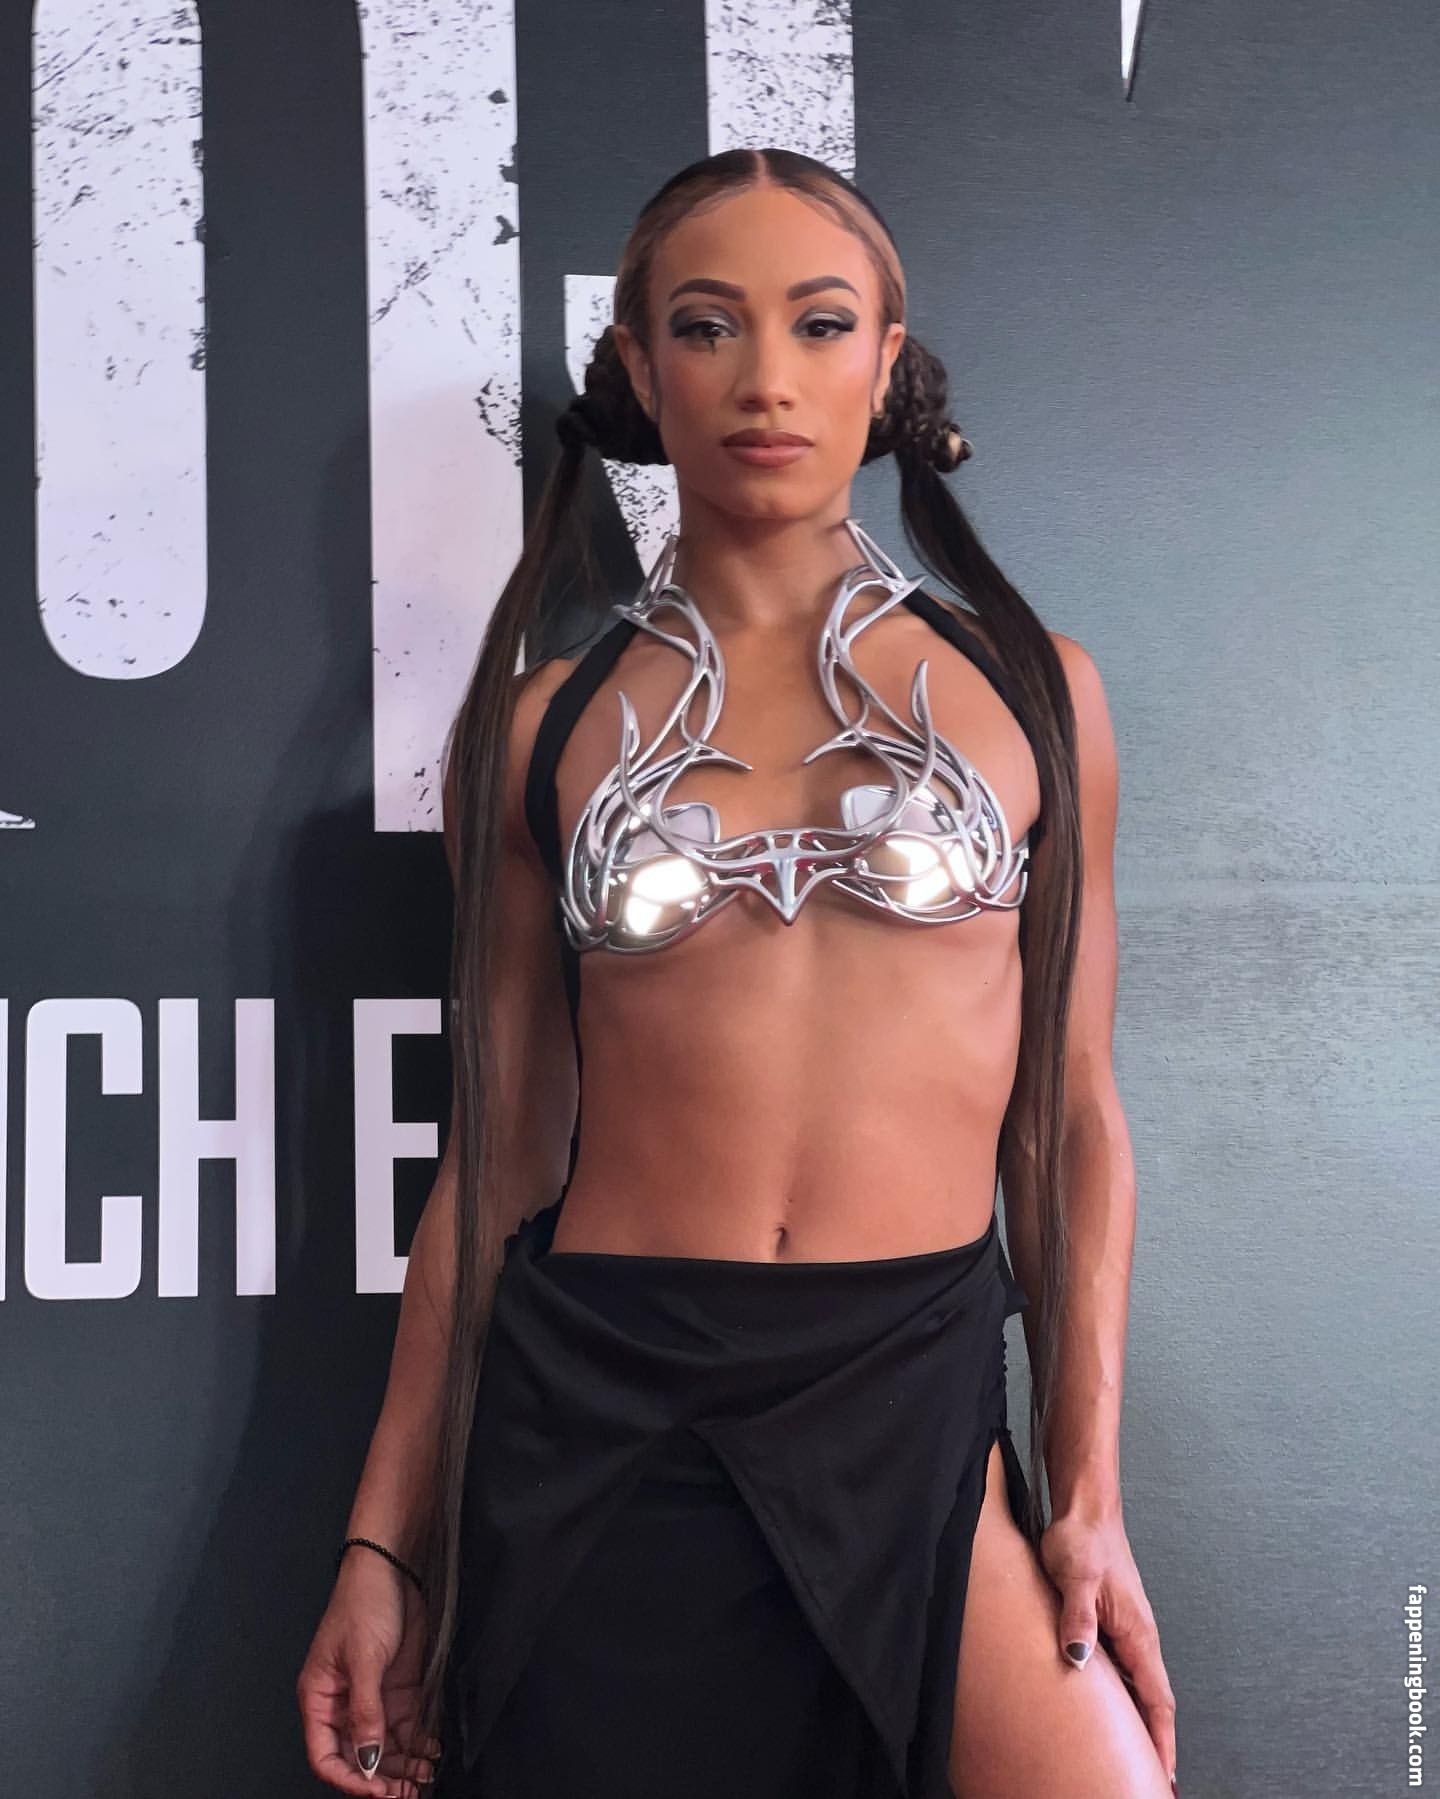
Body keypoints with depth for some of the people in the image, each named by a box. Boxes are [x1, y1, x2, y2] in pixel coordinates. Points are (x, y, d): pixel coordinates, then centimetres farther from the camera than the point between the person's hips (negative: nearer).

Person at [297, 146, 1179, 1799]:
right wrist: (383, 1544, 6)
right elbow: (499, 1154, 6)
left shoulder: (1027, 689, 5)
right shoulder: (545, 726, 5)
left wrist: (1089, 1490, -1)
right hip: (593, 1418, 1)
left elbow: (1071, 1120, 6)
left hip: (921, 1414, 0)